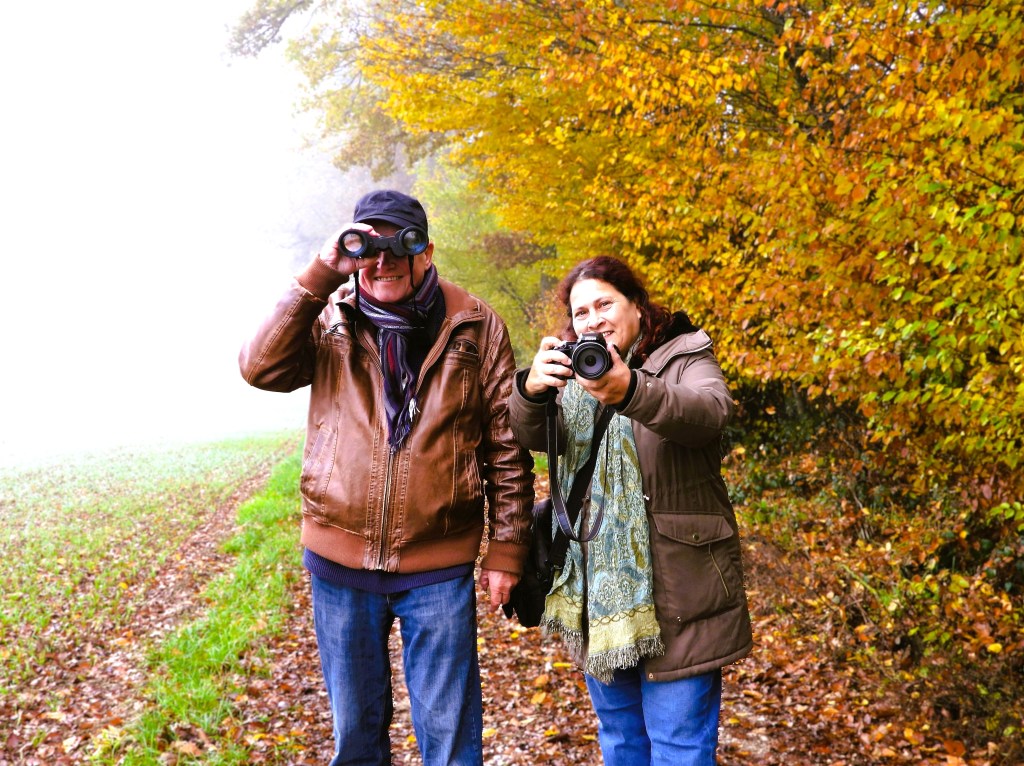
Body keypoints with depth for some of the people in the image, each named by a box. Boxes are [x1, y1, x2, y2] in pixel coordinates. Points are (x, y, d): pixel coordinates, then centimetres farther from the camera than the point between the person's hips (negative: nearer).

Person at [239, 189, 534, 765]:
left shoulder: (477, 328, -3)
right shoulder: (329, 320, 1)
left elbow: (507, 447, -1)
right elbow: (260, 368, -16)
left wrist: (506, 550, -1)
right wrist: (320, 276, -19)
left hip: (439, 567, -1)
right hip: (340, 563, 2)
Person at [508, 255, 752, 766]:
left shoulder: (685, 358, -5)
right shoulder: (573, 369, 11)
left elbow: (710, 412, -28)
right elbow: (531, 435, -7)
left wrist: (631, 391, -47)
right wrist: (531, 389, -31)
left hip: (672, 593, -5)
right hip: (594, 588, 5)